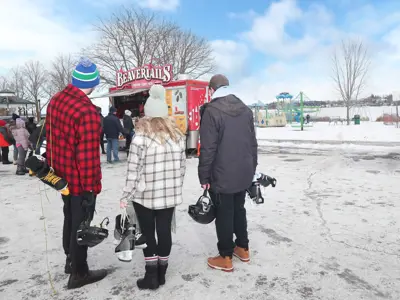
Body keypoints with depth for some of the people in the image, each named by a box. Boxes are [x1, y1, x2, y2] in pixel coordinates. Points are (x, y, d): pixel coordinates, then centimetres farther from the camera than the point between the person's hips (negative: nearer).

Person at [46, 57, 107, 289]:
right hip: (80, 180, -9)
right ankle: (79, 274, 25)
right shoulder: (87, 112, -26)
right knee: (81, 225, 7)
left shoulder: (56, 100, 2)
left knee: (70, 219, 25)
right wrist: (90, 187, -18)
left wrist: (52, 166, 22)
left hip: (63, 176, 9)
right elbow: (88, 155, -26)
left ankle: (71, 260, 45)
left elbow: (50, 136, 11)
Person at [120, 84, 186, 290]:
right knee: (164, 231, 13)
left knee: (147, 233, 11)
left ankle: (151, 275, 17)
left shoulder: (141, 137, -14)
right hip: (169, 194, 4)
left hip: (144, 195, -4)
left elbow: (134, 171, -14)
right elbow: (182, 165, 6)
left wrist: (126, 196, -4)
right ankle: (161, 273, 27)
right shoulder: (177, 135, 2)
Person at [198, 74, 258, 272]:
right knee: (239, 209, 21)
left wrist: (204, 176, -10)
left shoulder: (211, 111, -14)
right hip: (243, 173, 7)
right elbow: (253, 143, 11)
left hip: (221, 175, -6)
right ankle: (243, 248, 33)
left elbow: (208, 148, -18)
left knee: (224, 215, 5)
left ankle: (225, 258, 17)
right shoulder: (245, 109, 8)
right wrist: (252, 168, 19)